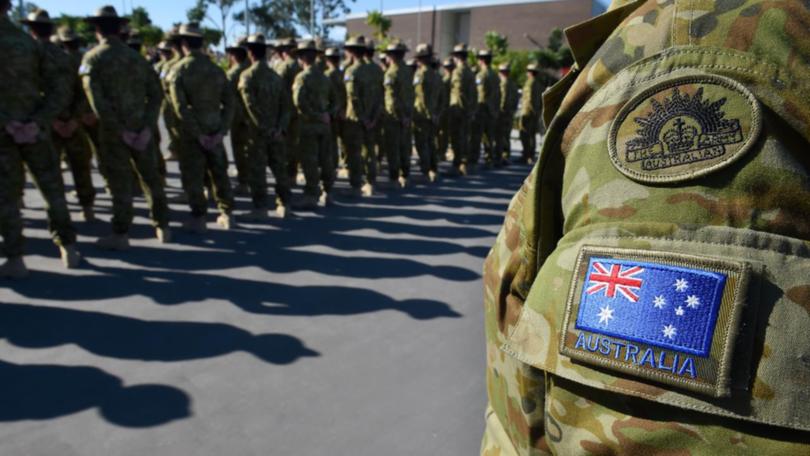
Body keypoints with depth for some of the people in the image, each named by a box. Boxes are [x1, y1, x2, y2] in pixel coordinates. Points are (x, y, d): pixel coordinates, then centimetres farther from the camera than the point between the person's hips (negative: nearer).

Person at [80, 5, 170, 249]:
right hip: (142, 129, 3)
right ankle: (162, 227, 19)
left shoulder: (93, 58, -4)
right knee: (150, 177, 13)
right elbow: (156, 94, 0)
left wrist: (120, 131, -13)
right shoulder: (137, 57, 8)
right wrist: (148, 128, -6)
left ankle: (120, 235, 11)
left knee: (119, 182, 4)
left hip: (112, 131, -3)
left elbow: (97, 100, -15)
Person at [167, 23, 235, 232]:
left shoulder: (178, 69, -6)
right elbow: (229, 101, -1)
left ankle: (198, 218, 8)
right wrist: (221, 131, -4)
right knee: (219, 172, 13)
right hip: (215, 130, 4)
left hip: (191, 131, -3)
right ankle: (226, 214, 17)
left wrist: (197, 133, -12)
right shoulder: (216, 69, 5)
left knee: (192, 175, 5)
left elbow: (180, 106, -14)